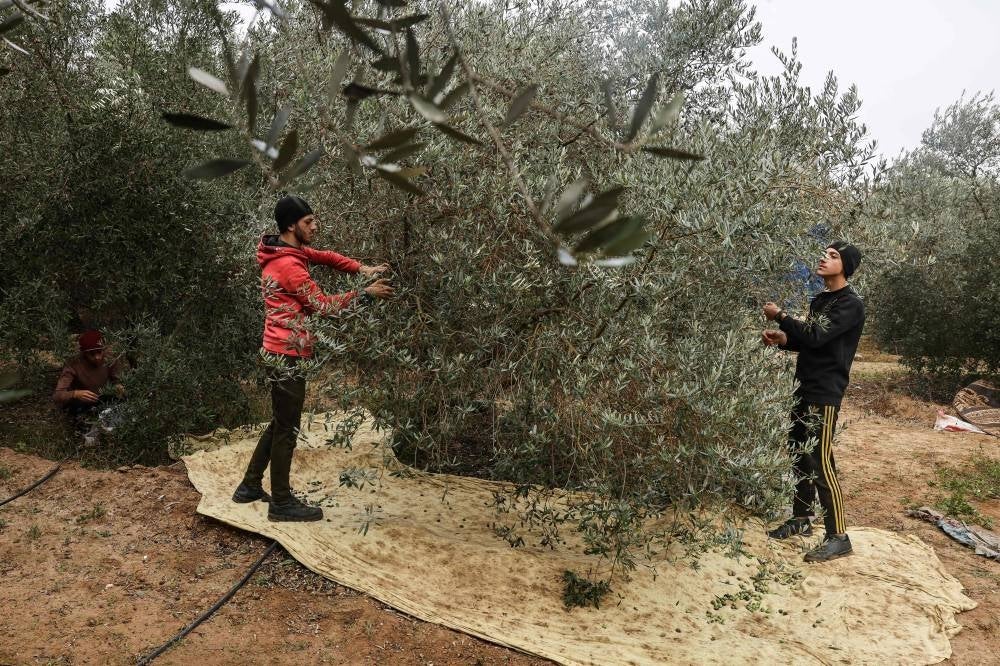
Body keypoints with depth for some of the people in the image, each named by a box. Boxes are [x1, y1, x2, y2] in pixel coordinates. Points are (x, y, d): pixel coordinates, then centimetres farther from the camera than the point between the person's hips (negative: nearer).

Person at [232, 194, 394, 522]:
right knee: (286, 429, -1)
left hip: (280, 351, 10)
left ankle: (250, 486, 29)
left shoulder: (288, 251, 10)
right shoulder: (289, 266, -20)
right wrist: (366, 293, -10)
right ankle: (281, 503, 9)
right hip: (288, 353, -10)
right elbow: (323, 305, -16)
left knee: (280, 422, 20)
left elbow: (323, 256, 13)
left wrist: (361, 268, -2)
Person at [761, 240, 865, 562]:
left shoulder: (851, 303, -12)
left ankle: (838, 537, -4)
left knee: (821, 462, -10)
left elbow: (817, 337, -22)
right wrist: (784, 339, 4)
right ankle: (801, 519, 27)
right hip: (805, 388, 9)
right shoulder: (819, 300, 16)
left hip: (825, 393, -9)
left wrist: (780, 316, -13)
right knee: (799, 455, 14)